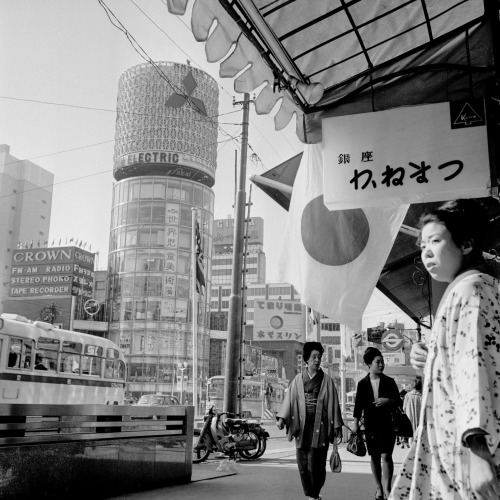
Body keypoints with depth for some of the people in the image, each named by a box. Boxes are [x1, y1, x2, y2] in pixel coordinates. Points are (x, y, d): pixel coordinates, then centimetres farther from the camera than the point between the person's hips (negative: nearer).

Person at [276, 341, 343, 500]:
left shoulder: (326, 380, 4)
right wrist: (282, 417, -9)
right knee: (303, 463, 3)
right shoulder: (298, 379, 8)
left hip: (320, 426, -2)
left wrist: (336, 425, 4)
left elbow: (333, 403, 5)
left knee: (316, 462, -6)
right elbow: (289, 398, 2)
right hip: (302, 426, 2)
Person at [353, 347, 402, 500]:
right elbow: (358, 405, 6)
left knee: (386, 456, -8)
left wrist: (388, 401, -15)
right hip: (371, 424, 1)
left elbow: (398, 402, 4)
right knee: (374, 457, 9)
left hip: (387, 424, -1)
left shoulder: (389, 382, 0)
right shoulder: (362, 383, 1)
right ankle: (379, 487, 23)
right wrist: (356, 423, 3)